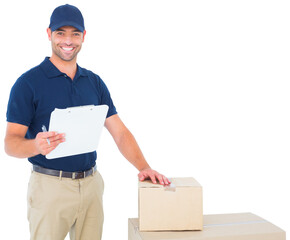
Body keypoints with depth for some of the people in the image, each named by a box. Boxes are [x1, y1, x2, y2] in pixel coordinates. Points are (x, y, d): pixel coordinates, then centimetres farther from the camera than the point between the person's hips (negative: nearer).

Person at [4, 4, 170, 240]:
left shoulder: (95, 83, 9)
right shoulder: (28, 83, -6)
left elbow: (120, 132, 6)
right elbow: (11, 142, -10)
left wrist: (144, 167, -9)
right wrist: (37, 145, -32)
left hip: (92, 184, 5)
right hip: (50, 185, -4)